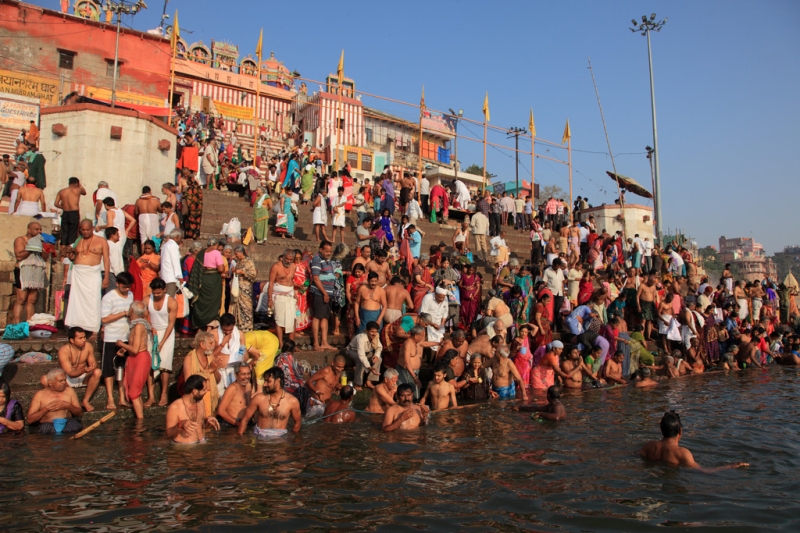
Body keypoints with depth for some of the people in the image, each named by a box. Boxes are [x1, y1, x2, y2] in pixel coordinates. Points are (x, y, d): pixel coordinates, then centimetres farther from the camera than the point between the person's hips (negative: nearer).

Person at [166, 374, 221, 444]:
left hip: (202, 443, 5)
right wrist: (180, 425, -27)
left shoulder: (200, 402, 5)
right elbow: (169, 434, -10)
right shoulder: (175, 407, -14)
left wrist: (208, 421, -2)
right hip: (183, 447, -5)